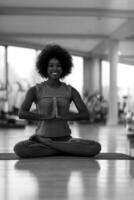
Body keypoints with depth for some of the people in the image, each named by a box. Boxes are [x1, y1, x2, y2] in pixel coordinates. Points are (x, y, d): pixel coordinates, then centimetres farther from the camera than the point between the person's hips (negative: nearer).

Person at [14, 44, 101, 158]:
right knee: (19, 149, -35)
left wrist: (63, 117, -17)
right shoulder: (35, 90, 0)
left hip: (65, 139, 2)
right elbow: (22, 113, -13)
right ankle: (67, 149, -19)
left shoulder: (70, 91, 6)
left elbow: (85, 114, -4)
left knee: (96, 147, -26)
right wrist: (45, 117, -20)